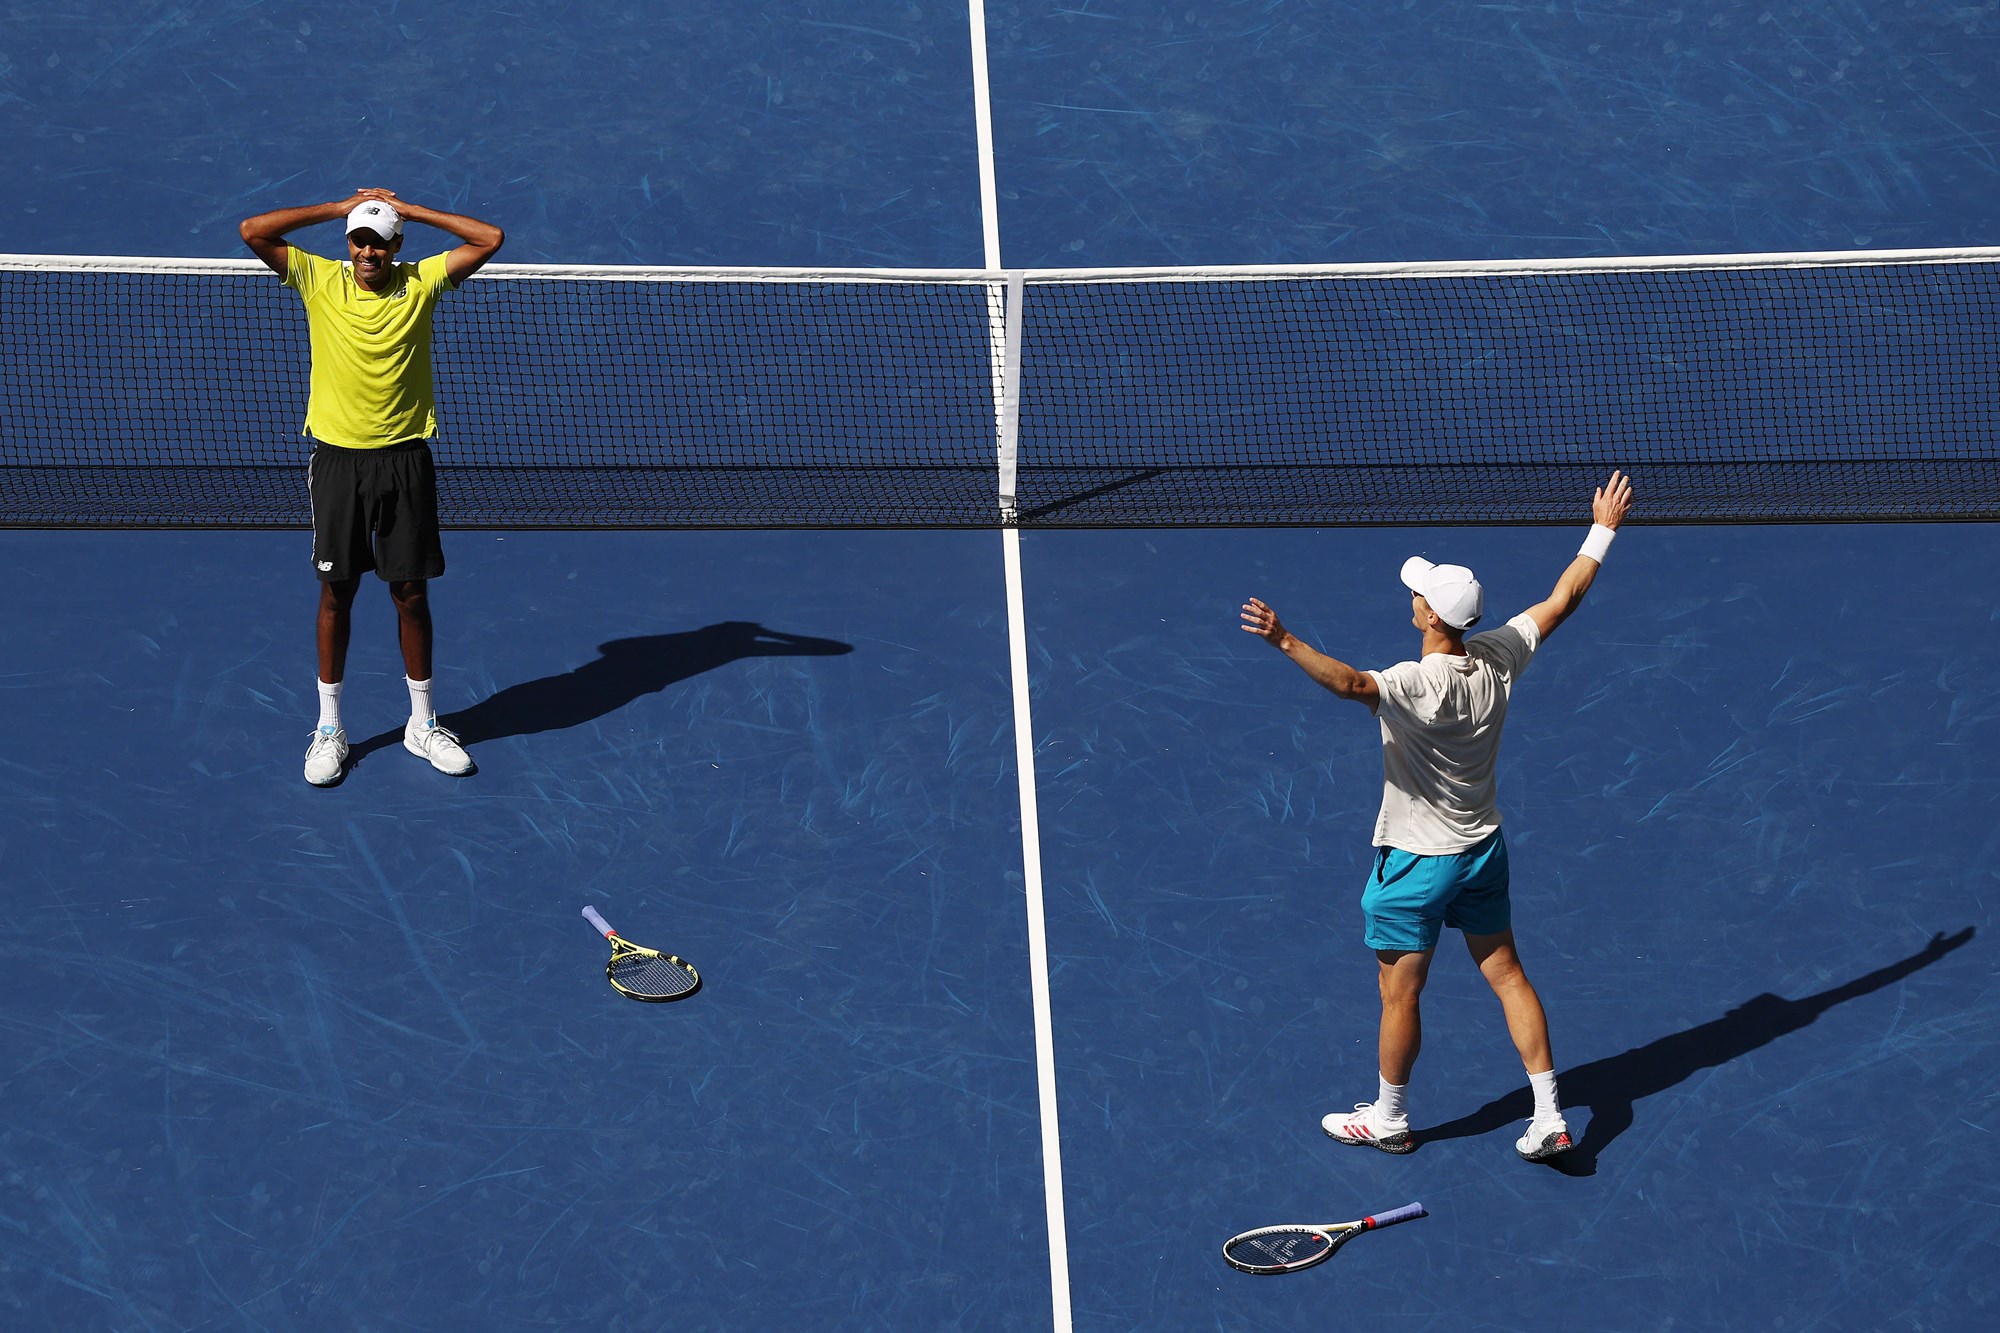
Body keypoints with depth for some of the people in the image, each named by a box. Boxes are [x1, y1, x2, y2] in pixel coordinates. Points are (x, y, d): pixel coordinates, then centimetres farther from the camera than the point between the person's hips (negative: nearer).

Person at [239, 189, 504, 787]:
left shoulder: (421, 283, 0)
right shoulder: (320, 281, -1)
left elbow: (490, 239, -4)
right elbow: (253, 231, -9)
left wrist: (410, 209, -3)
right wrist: (340, 207, -6)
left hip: (405, 461, 0)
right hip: (338, 460, 0)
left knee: (410, 593, 7)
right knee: (337, 593, 7)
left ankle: (422, 723, 22)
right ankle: (329, 728, 18)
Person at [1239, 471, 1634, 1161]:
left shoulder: (1418, 684, -30)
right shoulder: (1498, 659, -10)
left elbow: (1352, 683, -50)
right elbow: (1562, 600, 3)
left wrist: (1287, 643, -60)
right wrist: (1603, 531, 12)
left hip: (1417, 863, -7)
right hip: (1483, 848, 7)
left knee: (1400, 994, 10)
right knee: (1506, 974, 16)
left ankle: (1389, 1118, 26)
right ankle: (1549, 1117, 17)